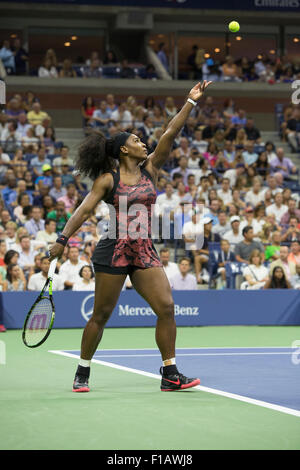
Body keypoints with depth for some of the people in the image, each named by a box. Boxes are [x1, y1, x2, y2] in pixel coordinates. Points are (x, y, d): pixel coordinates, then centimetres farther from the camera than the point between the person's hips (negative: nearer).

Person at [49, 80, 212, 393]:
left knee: (166, 308, -6)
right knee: (101, 316, 2)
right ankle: (82, 373, 18)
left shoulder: (150, 169, 8)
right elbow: (84, 210, -6)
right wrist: (62, 240, -14)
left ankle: (170, 375, 0)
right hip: (114, 250, -4)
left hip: (144, 252, 5)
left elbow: (170, 133, 4)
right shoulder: (108, 179, -3)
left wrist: (191, 101, 0)